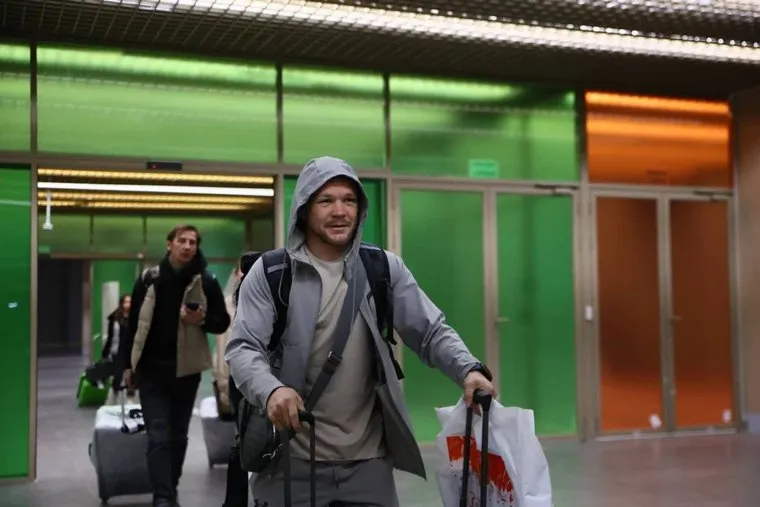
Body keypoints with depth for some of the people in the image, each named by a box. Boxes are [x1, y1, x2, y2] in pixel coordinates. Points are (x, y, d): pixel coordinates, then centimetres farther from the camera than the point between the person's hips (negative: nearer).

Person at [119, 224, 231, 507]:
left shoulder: (206, 282, -1)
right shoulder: (149, 279, 1)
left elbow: (223, 323, 4)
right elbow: (134, 323, 5)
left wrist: (202, 319, -17)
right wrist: (128, 364, 4)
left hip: (186, 370, 1)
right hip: (152, 369, -1)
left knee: (178, 435, 12)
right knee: (158, 435, -7)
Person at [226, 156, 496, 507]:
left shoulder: (385, 268, 4)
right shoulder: (269, 272, -3)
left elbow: (432, 332, 2)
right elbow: (242, 348, -9)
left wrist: (469, 369, -19)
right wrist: (271, 390, -31)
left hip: (369, 461, 2)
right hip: (291, 461, -2)